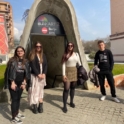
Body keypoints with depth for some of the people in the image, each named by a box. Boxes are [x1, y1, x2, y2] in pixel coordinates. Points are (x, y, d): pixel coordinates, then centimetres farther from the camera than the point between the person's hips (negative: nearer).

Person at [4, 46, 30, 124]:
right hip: (13, 83, -5)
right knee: (14, 99, -2)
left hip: (21, 83, 5)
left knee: (18, 98, 15)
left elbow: (27, 73, 8)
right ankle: (14, 117, 7)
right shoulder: (12, 61, -8)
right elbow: (10, 72, -12)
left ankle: (17, 113, 31)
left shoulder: (26, 62, 7)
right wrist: (12, 82, -15)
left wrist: (24, 83, 3)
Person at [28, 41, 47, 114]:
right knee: (35, 90, -1)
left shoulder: (43, 55, 11)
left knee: (41, 90, 8)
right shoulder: (32, 55, -3)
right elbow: (32, 65, -11)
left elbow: (45, 65, 6)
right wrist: (38, 74, -17)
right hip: (35, 75, -4)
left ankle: (40, 106, 14)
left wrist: (44, 73, -8)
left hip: (42, 75, 4)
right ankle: (35, 106, 7)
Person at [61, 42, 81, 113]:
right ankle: (64, 106, 0)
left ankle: (71, 102, 30)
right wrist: (63, 74, -13)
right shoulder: (65, 55, -2)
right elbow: (63, 65, -6)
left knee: (73, 88, 12)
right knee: (66, 89, -7)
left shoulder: (76, 54, 7)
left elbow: (79, 63, 11)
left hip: (74, 71, 4)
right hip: (67, 72, -4)